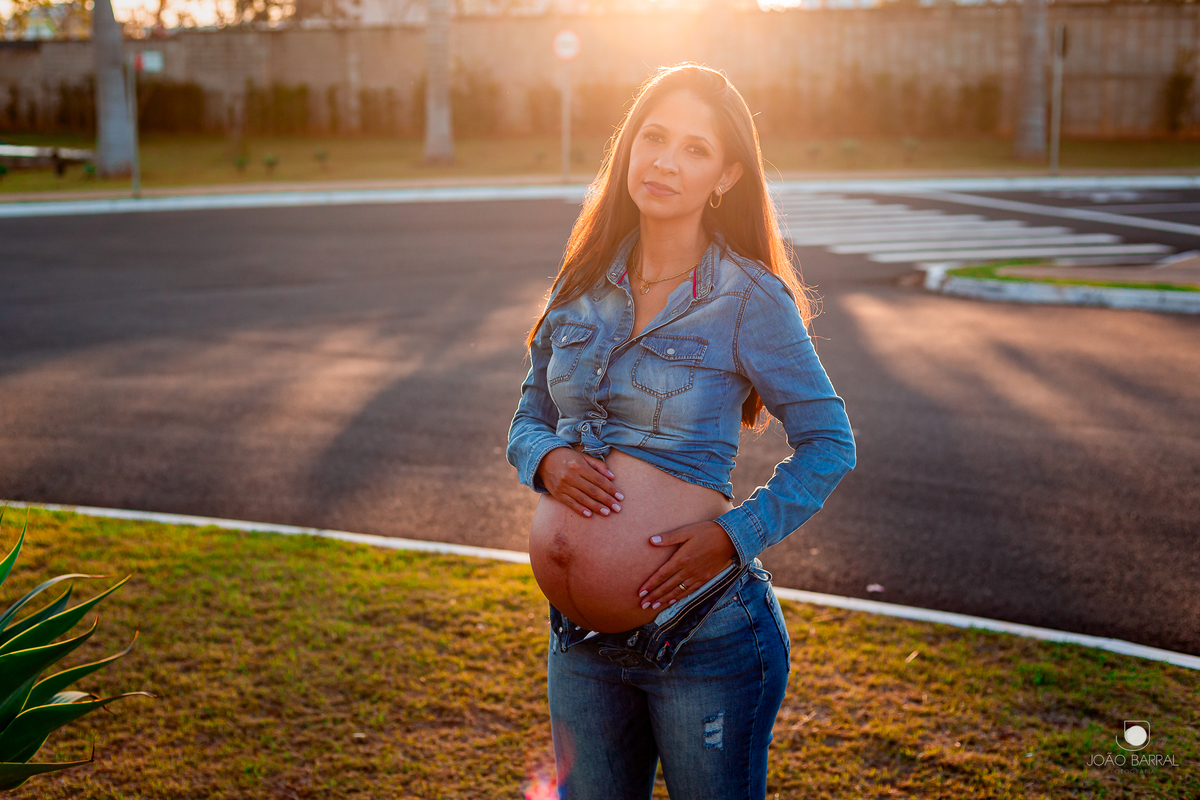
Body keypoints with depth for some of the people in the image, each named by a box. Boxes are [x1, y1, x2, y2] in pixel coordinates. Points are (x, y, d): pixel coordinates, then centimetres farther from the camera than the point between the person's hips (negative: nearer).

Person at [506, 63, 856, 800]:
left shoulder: (751, 299, -9)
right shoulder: (582, 287, 4)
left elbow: (829, 443, -5)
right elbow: (530, 419, 13)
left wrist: (734, 534, -16)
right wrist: (548, 459, -9)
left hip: (705, 638, -4)